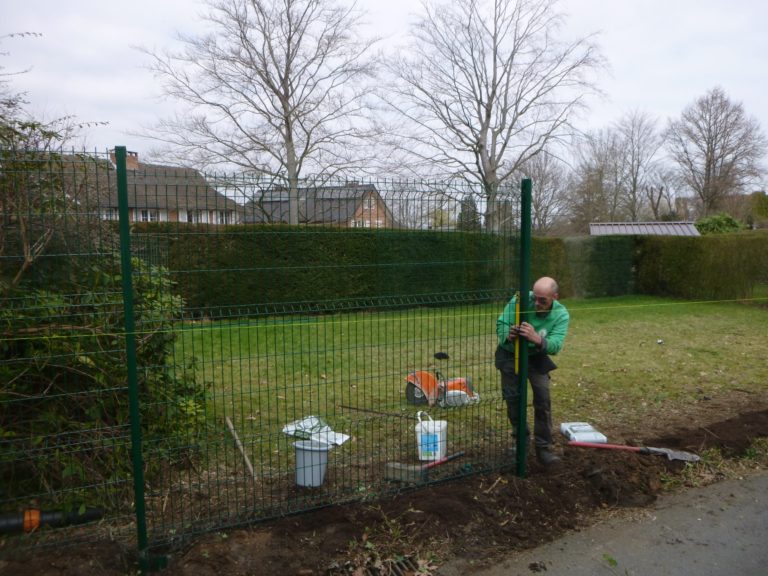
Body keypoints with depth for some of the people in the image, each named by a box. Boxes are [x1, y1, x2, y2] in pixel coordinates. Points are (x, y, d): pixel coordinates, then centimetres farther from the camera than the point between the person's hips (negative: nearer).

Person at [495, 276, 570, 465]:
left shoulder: (561, 314, -23)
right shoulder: (520, 300, -27)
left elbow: (555, 345, -34)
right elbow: (501, 323, -26)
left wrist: (537, 339, -55)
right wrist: (507, 335, -49)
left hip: (537, 357, 0)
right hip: (510, 355, 0)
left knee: (543, 399, -6)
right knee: (512, 397, 5)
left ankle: (543, 447, 7)